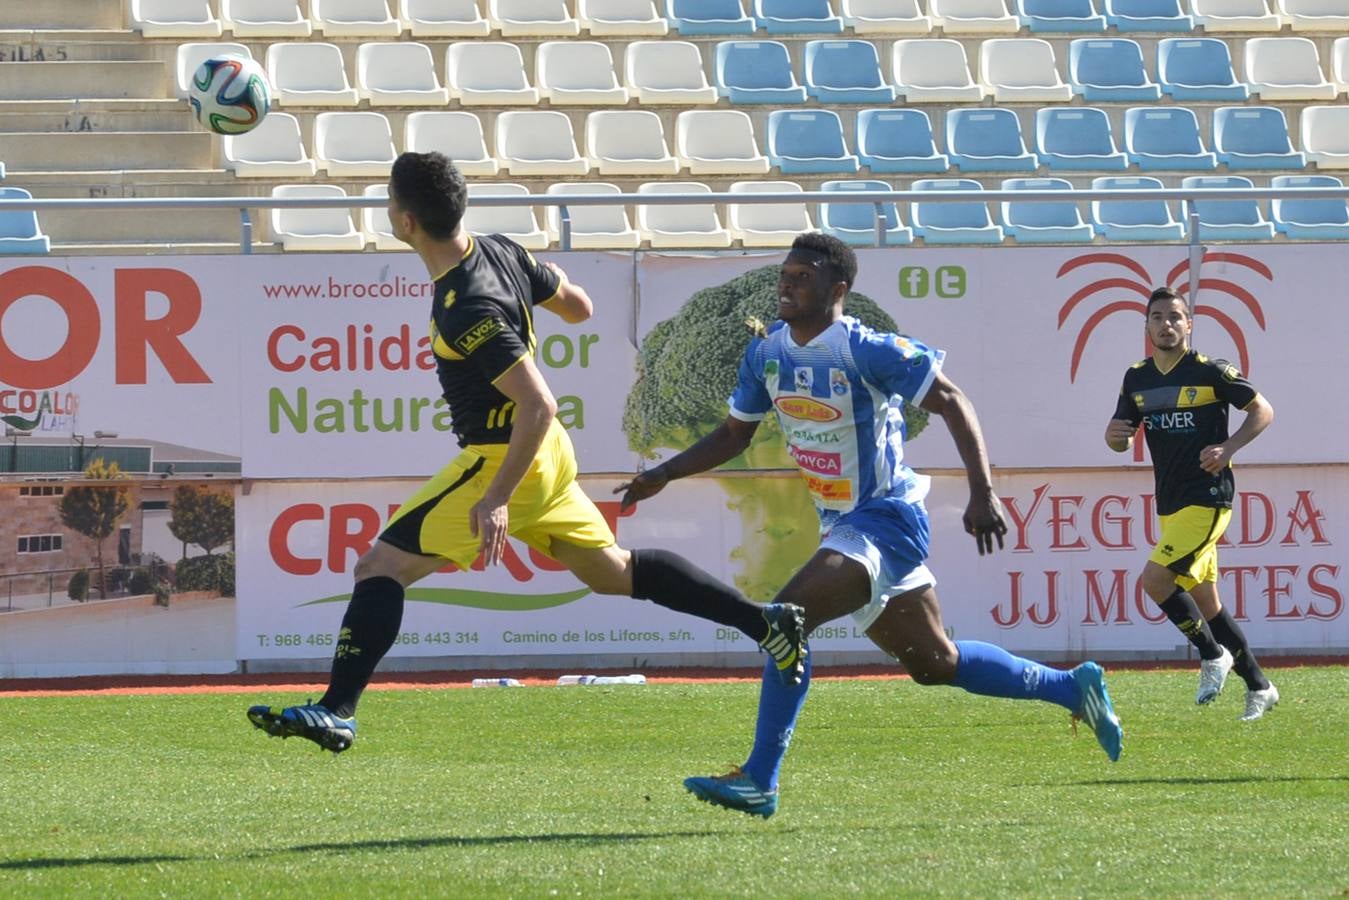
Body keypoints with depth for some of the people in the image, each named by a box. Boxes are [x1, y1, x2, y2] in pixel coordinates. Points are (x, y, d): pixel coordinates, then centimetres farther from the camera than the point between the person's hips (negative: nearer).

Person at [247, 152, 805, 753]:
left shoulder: (467, 310, -28)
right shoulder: (501, 253, -3)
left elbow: (538, 406, -29)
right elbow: (579, 308, 12)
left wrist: (496, 499, -27)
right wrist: (548, 280, 32)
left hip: (500, 460, -9)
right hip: (546, 457, 9)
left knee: (380, 567, -8)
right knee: (614, 573, 21)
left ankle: (337, 711, -13)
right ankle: (766, 623, 22)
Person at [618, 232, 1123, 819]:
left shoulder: (865, 350, -19)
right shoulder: (767, 353, 4)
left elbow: (951, 403, -15)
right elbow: (735, 434, 18)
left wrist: (982, 494, -23)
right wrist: (662, 475, 7)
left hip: (886, 519, -9)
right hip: (841, 524, 9)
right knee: (935, 665, 18)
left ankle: (759, 782, -21)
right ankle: (1072, 688, 36)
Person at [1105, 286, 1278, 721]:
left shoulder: (1210, 371, -9)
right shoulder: (1137, 378, 8)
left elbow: (1263, 411, -3)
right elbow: (1122, 441, 15)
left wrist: (1228, 448, -17)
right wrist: (1114, 435, -9)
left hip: (1207, 498, -7)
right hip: (1170, 503, 7)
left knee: (1155, 578, -20)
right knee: (1205, 603, 10)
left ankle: (1212, 655, -2)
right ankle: (1258, 687, 21)